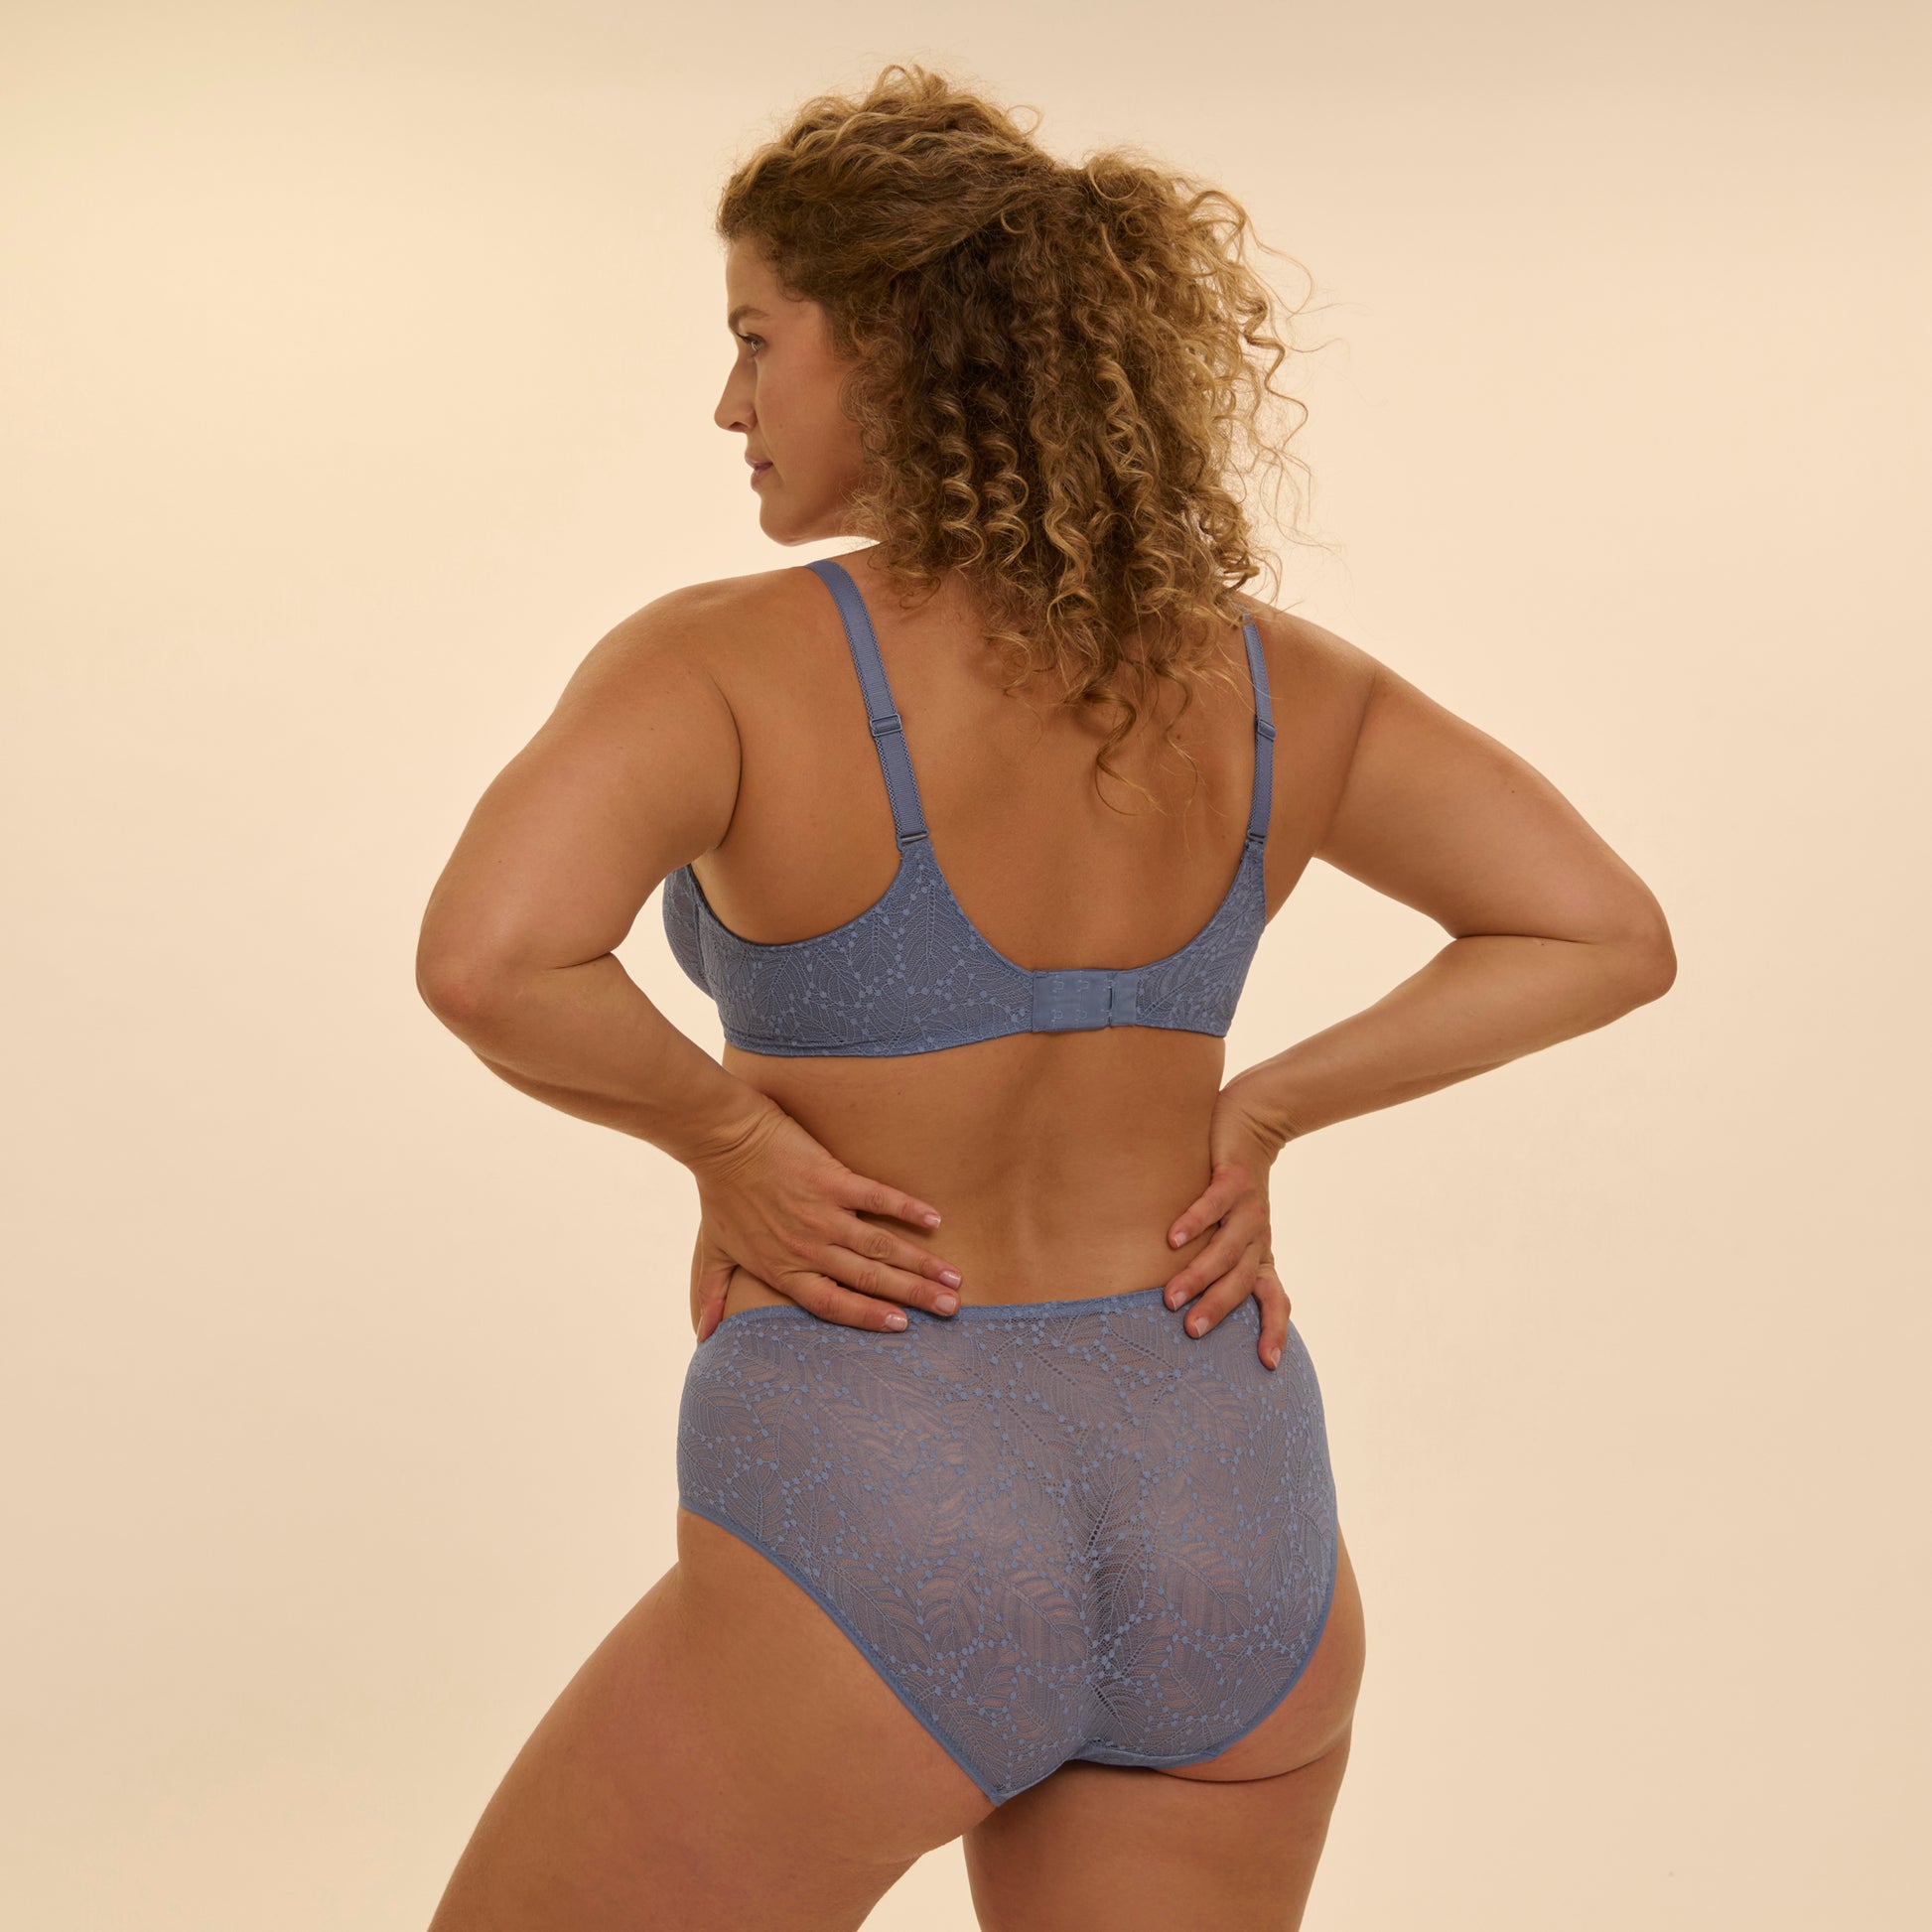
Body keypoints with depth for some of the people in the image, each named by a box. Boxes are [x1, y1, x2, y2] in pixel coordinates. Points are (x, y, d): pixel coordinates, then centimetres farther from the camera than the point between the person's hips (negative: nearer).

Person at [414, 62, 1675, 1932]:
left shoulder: (731, 667, -14)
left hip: (871, 1556, -5)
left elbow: (485, 959, -31)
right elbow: (1610, 934, 7)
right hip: (1226, 1523, 5)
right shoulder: (1265, 678, 1)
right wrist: (1255, 1116, 5)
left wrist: (724, 1137, -14)